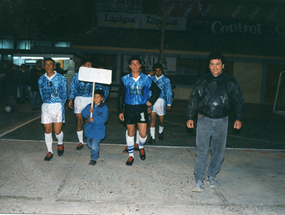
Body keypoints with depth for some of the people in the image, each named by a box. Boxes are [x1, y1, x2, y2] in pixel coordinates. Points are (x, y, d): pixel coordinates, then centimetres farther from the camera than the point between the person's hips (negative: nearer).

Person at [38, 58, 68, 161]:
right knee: (47, 130, 4)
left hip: (58, 106, -2)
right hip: (46, 106, 3)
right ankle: (49, 151, 18)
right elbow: (42, 94, 15)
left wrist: (60, 104, 2)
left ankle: (60, 144, 30)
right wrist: (46, 103, 9)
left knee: (57, 131, -3)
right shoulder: (41, 79, 7)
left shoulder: (61, 78, -1)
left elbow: (64, 94, 4)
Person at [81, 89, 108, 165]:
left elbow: (103, 118, -18)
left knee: (94, 145, -10)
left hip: (98, 130, -5)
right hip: (89, 128, 6)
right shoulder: (89, 106, 5)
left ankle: (94, 158, 12)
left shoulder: (104, 108, -8)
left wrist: (94, 119, -28)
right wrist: (88, 111, -23)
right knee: (89, 143, 20)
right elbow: (83, 113, -4)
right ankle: (97, 150, 48)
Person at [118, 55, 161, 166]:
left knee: (143, 134, -4)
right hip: (129, 108, 1)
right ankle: (131, 155, 23)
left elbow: (157, 91, 14)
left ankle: (141, 147, 30)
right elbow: (121, 96, 6)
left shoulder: (146, 79, 0)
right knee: (130, 133, 8)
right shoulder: (125, 79, 1)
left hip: (142, 108, -1)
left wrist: (151, 101, 5)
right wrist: (120, 111, 4)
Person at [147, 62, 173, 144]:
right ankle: (152, 138, 4)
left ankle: (160, 132, 38)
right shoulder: (151, 78, 7)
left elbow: (169, 92, 2)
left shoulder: (166, 80, 1)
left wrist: (169, 104, 1)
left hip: (161, 100, -1)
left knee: (161, 120, 8)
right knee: (152, 119, -2)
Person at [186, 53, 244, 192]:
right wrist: (190, 117, 1)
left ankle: (211, 176, 28)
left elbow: (238, 101, 9)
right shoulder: (203, 81, 2)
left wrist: (239, 118, 3)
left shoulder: (230, 82, 3)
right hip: (204, 120, -1)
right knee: (202, 151, -2)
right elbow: (193, 100, 6)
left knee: (219, 151, 10)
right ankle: (199, 180, 6)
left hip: (221, 122, 2)